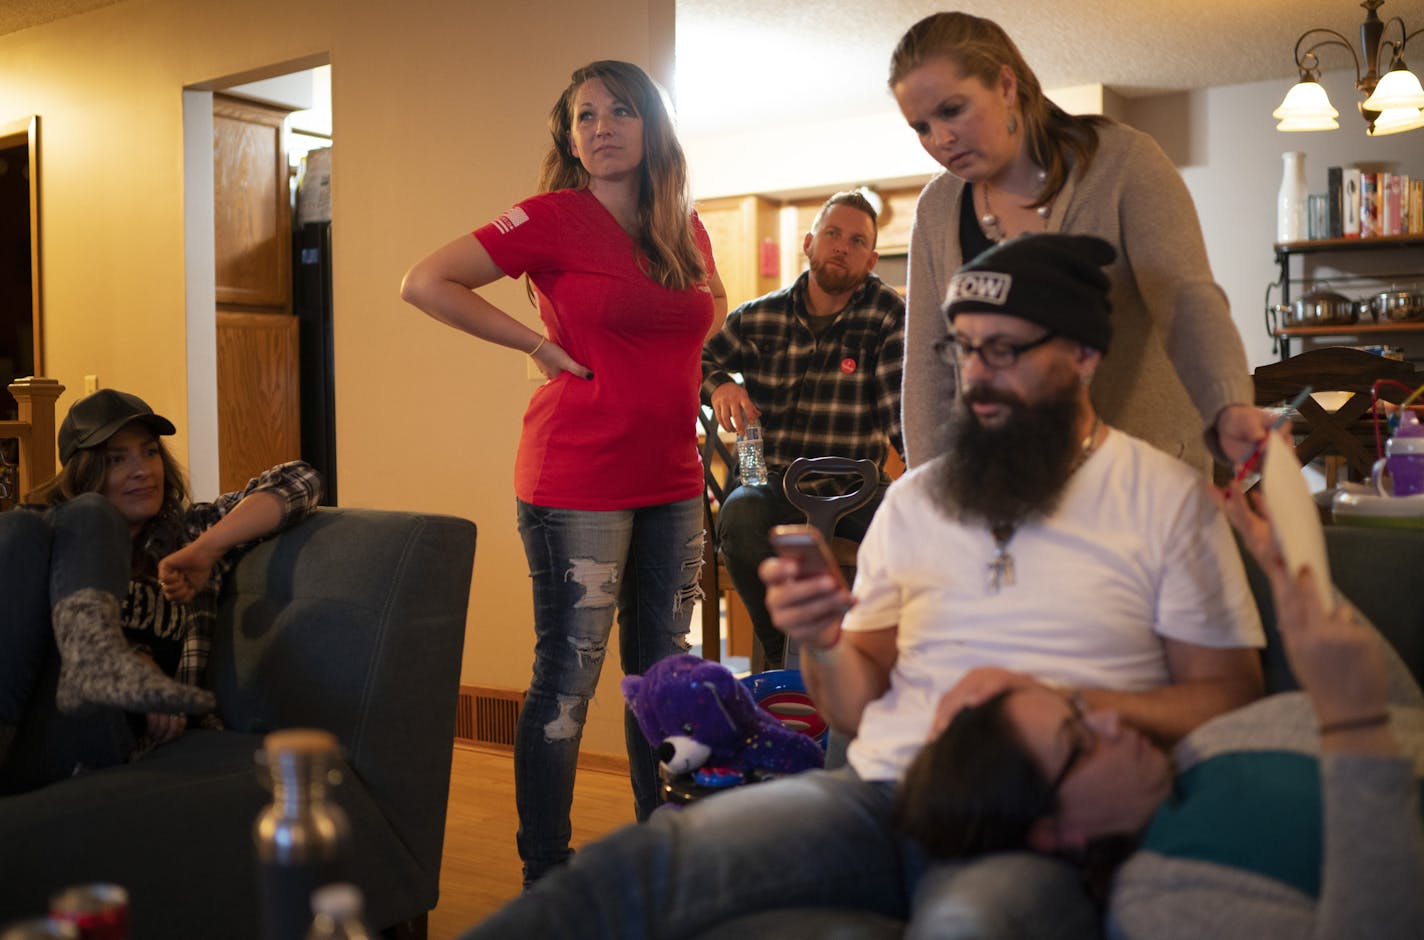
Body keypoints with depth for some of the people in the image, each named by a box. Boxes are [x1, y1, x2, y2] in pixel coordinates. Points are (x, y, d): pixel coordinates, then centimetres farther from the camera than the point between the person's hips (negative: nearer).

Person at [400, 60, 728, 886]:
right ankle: (545, 873, 10)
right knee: (569, 675, -2)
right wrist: (539, 344, -12)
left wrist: (677, 356, 11)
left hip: (672, 482, 6)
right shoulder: (554, 217, -6)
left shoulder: (685, 227, 11)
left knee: (664, 669, 14)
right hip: (579, 484, -6)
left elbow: (714, 302, 31)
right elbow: (425, 283, -11)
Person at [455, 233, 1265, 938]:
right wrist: (823, 647, -5)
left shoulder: (1165, 498, 8)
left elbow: (1227, 700, 4)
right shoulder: (915, 500, 18)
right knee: (644, 860, -27)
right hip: (880, 795, 3)